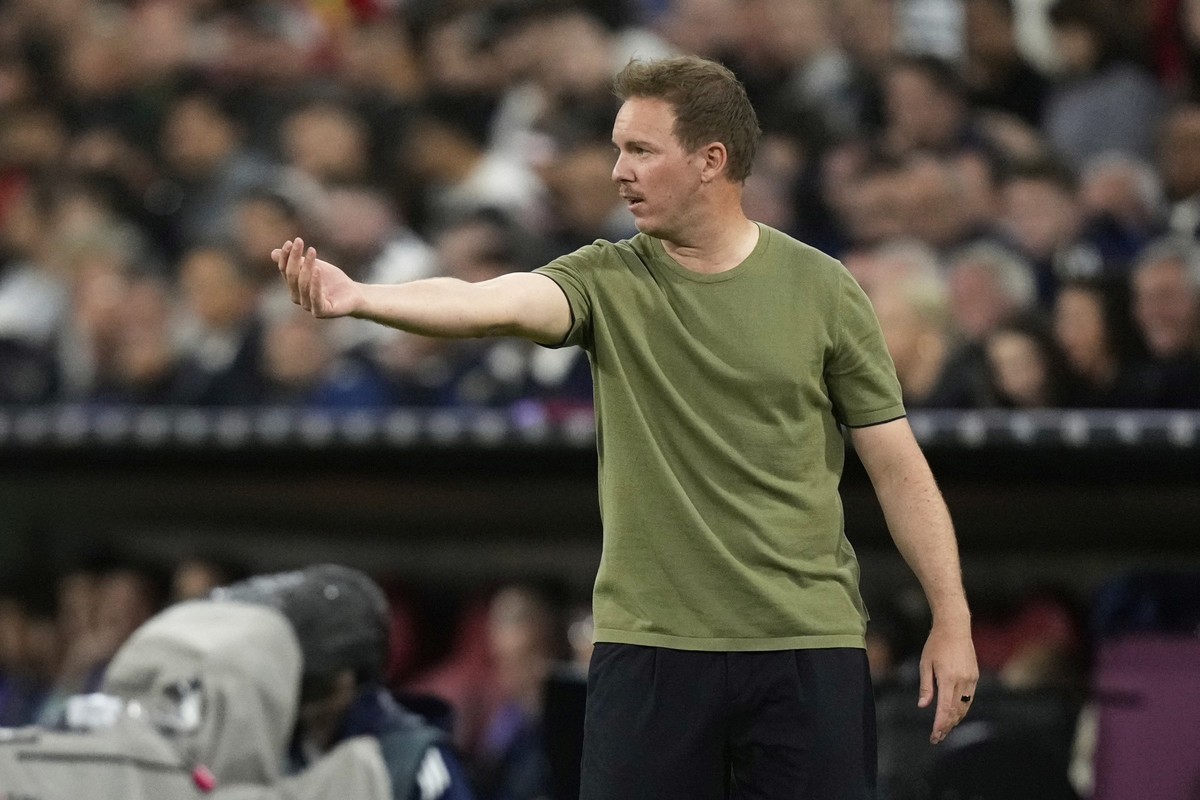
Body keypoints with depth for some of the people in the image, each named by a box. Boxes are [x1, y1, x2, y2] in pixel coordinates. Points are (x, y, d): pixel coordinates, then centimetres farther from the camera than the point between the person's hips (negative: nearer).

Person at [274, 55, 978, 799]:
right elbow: (495, 301, -20)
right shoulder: (608, 282, 1)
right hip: (648, 646, 1)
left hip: (807, 645, -1)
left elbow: (898, 465, 3)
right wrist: (359, 297, -39)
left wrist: (952, 619, -1)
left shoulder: (822, 289, 0)